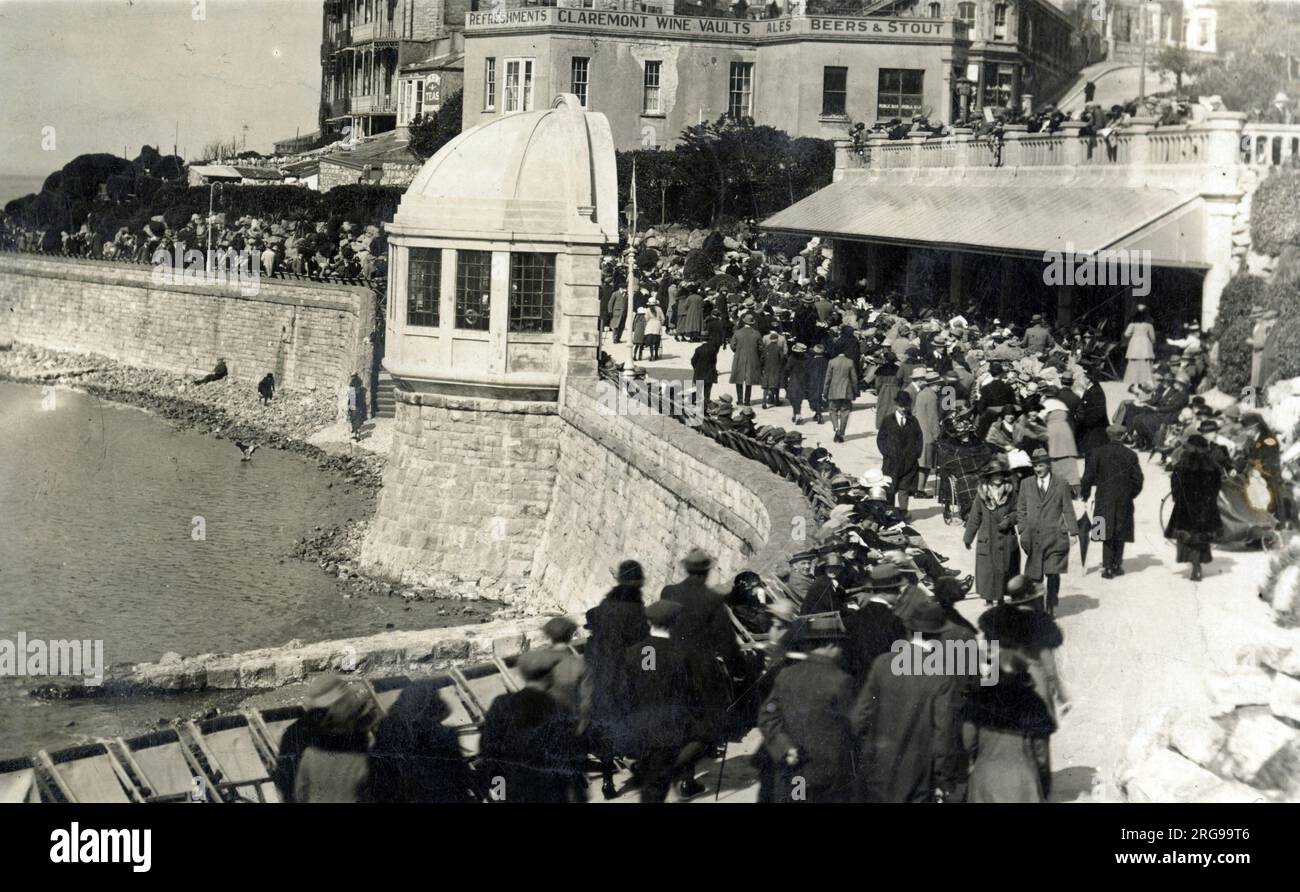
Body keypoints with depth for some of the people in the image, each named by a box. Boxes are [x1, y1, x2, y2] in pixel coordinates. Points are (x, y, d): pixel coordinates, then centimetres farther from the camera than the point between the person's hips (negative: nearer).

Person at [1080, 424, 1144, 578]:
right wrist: (1131, 494, 17)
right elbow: (1137, 480, 1)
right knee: (1120, 532, 12)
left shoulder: (1097, 453, -6)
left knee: (1107, 534, 1)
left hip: (1104, 499, -1)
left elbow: (1089, 476, -5)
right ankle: (1117, 565, 14)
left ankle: (1108, 567, -6)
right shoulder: (1131, 455, -2)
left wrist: (1085, 494, 7)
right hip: (1124, 501, 1)